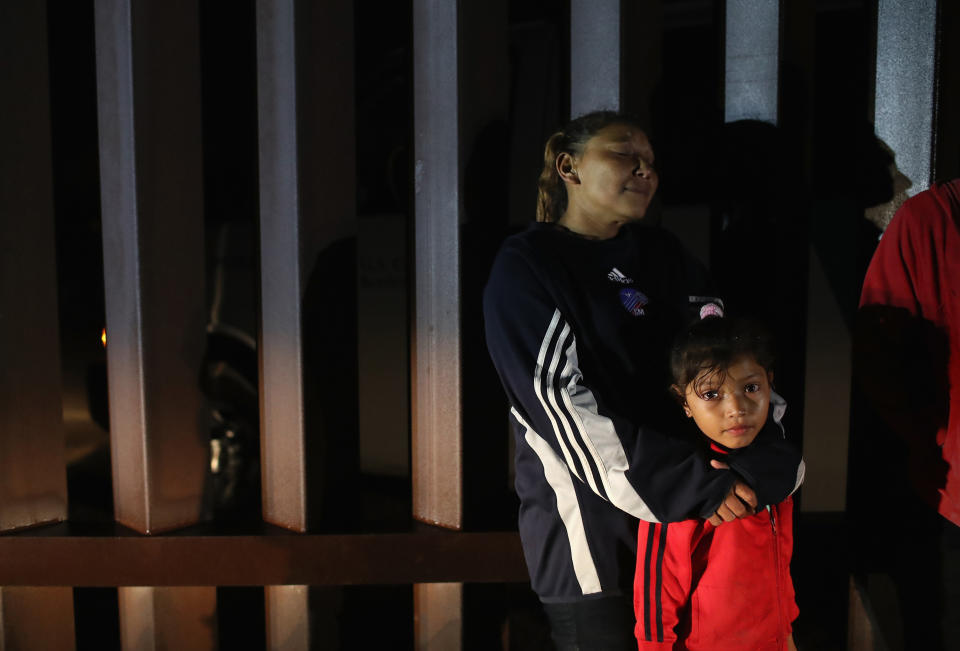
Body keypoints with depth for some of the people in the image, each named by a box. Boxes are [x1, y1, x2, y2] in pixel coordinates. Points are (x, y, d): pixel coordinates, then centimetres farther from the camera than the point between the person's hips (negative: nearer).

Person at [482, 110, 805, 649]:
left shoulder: (663, 253, 10)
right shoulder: (526, 266, -7)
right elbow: (565, 405, -17)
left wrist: (765, 461, -19)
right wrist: (696, 488, -22)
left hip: (688, 519, 5)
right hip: (590, 529, -5)